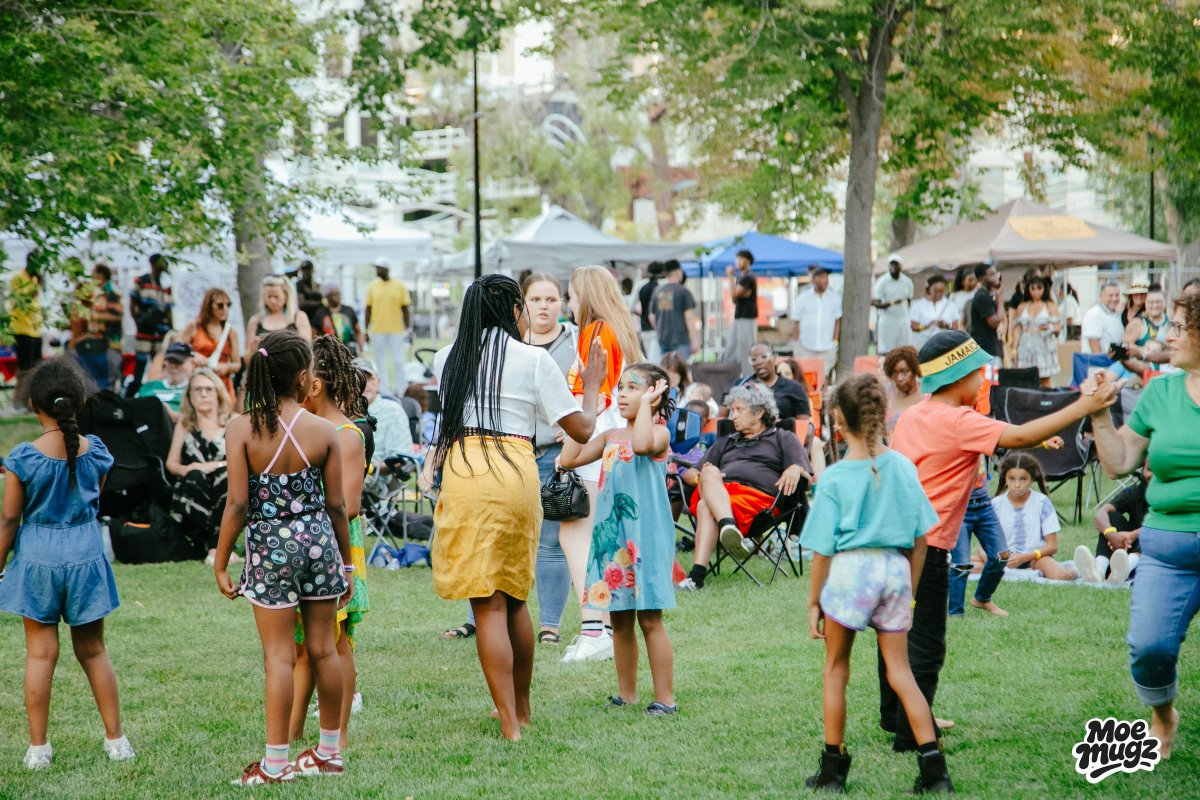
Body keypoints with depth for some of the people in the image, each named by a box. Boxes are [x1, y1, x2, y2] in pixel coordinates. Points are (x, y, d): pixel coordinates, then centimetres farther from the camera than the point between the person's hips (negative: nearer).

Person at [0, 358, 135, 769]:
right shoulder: (97, 452, -6)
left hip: (37, 558, -2)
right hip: (86, 555, 2)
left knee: (40, 653, 6)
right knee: (93, 650, 14)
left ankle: (38, 747, 10)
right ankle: (116, 739, 18)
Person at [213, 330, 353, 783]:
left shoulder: (242, 429, -10)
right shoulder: (323, 431, -5)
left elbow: (238, 503, -12)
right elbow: (336, 504, 1)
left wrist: (220, 563, -3)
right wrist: (347, 562, 13)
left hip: (270, 547, -2)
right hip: (318, 541, 2)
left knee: (279, 656, 2)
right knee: (323, 649, 12)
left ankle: (275, 763, 4)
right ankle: (329, 751, 24)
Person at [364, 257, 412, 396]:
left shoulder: (400, 286, 1)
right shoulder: (372, 286, 5)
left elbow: (406, 309, 4)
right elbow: (368, 309, 9)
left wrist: (407, 329, 0)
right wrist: (366, 330, 5)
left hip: (396, 331, -2)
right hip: (377, 331, 2)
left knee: (398, 362, -2)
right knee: (379, 363, 5)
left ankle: (401, 392, 3)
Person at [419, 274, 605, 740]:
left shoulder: (447, 360, 12)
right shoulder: (533, 360, 4)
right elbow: (581, 430, 6)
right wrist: (592, 385, 22)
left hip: (464, 474, 0)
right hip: (518, 475, 0)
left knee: (488, 604, -1)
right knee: (515, 597, 17)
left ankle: (510, 726, -6)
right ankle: (521, 709, 32)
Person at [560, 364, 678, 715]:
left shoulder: (659, 433, -7)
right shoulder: (610, 437, 13)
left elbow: (641, 444, -31)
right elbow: (569, 459, 7)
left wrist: (646, 404, -18)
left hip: (646, 537, -7)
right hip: (611, 535, 7)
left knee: (649, 618, -5)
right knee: (620, 619, 11)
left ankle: (665, 698, 1)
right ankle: (627, 694, 21)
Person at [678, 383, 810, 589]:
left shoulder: (783, 438, 27)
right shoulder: (725, 443, 40)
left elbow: (805, 474, 11)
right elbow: (689, 474, 30)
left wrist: (795, 470, -15)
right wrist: (702, 477, 4)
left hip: (757, 496, -3)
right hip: (716, 491, 3)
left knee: (706, 507, -37)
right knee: (709, 473, -36)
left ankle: (697, 575, -55)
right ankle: (728, 526, -61)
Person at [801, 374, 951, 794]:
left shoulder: (834, 478, -6)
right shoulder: (903, 467, 4)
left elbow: (823, 549, -5)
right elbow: (920, 538, 8)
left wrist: (814, 603, 5)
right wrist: (910, 589, 19)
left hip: (850, 569, -3)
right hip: (895, 569, 3)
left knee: (836, 668, 12)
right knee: (900, 670, 8)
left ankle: (833, 767, 17)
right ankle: (933, 765, -1)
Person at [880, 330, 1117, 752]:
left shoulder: (910, 416, 9)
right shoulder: (957, 422, -16)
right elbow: (1017, 436, -25)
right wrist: (1083, 407, -24)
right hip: (924, 545, -9)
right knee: (925, 645, -2)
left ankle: (893, 715, 33)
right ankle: (910, 737, 0)